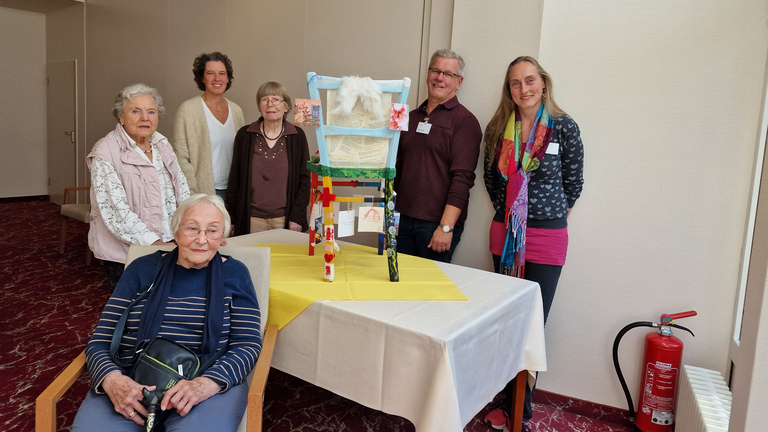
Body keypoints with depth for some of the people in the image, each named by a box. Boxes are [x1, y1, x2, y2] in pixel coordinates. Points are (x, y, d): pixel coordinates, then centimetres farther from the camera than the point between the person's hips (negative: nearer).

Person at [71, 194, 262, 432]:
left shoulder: (234, 274, 8)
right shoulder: (142, 269, 12)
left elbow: (248, 345, 1)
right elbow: (99, 341, 9)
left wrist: (205, 383, -18)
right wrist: (112, 379, -14)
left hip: (211, 383, -2)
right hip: (130, 385, 2)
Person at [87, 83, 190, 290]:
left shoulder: (162, 146, 9)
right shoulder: (105, 153, -10)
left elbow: (182, 192, 10)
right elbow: (115, 210, -17)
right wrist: (154, 242, -22)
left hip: (168, 244, 5)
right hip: (123, 252, -5)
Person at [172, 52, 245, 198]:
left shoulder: (236, 110, 10)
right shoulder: (187, 110, -5)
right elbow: (180, 158, -8)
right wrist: (193, 194, -13)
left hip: (232, 191, 4)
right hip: (204, 192, -4)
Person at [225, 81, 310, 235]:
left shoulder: (297, 136, 3)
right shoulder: (244, 135, 5)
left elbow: (304, 180, 4)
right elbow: (234, 179, 7)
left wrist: (297, 216, -4)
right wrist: (230, 219, 5)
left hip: (285, 220, 0)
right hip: (251, 220, 0)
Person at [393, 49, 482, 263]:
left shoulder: (465, 121, -5)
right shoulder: (412, 117, 15)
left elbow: (462, 177, -14)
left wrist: (446, 227, -20)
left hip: (437, 224, -5)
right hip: (403, 220, 6)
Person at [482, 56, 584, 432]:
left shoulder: (563, 127, -5)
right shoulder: (498, 128, 4)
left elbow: (573, 181, 2)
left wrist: (549, 214, 6)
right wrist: (509, 210, 11)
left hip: (547, 236, -3)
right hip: (505, 234, 4)